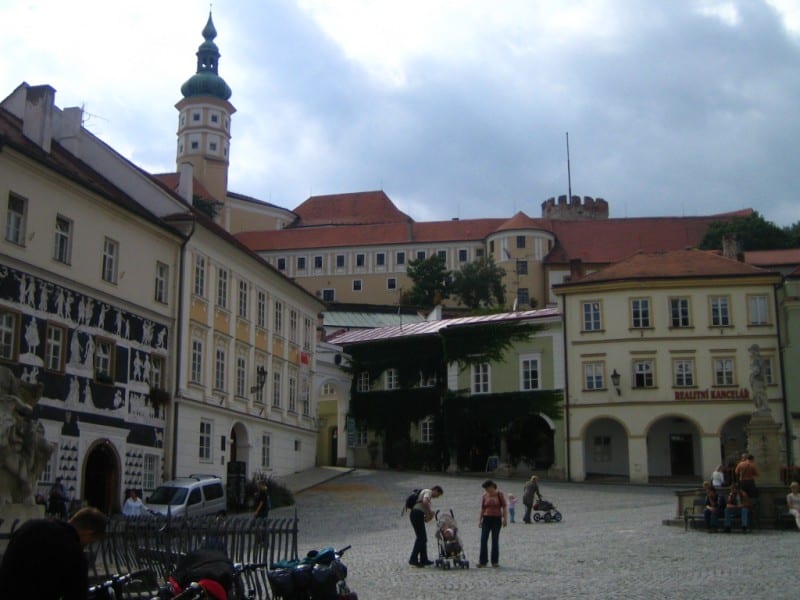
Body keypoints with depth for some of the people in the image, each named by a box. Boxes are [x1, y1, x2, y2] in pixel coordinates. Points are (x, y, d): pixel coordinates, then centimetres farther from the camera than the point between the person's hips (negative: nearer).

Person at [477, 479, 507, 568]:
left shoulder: (499, 494, -3)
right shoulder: (484, 495, 3)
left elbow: (504, 507, -1)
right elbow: (482, 508, 8)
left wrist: (505, 518, -7)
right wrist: (480, 520, 5)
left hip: (497, 519, -2)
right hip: (486, 518, 2)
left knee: (495, 541, 2)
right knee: (483, 540, -3)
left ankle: (495, 561, 9)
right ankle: (482, 561, 2)